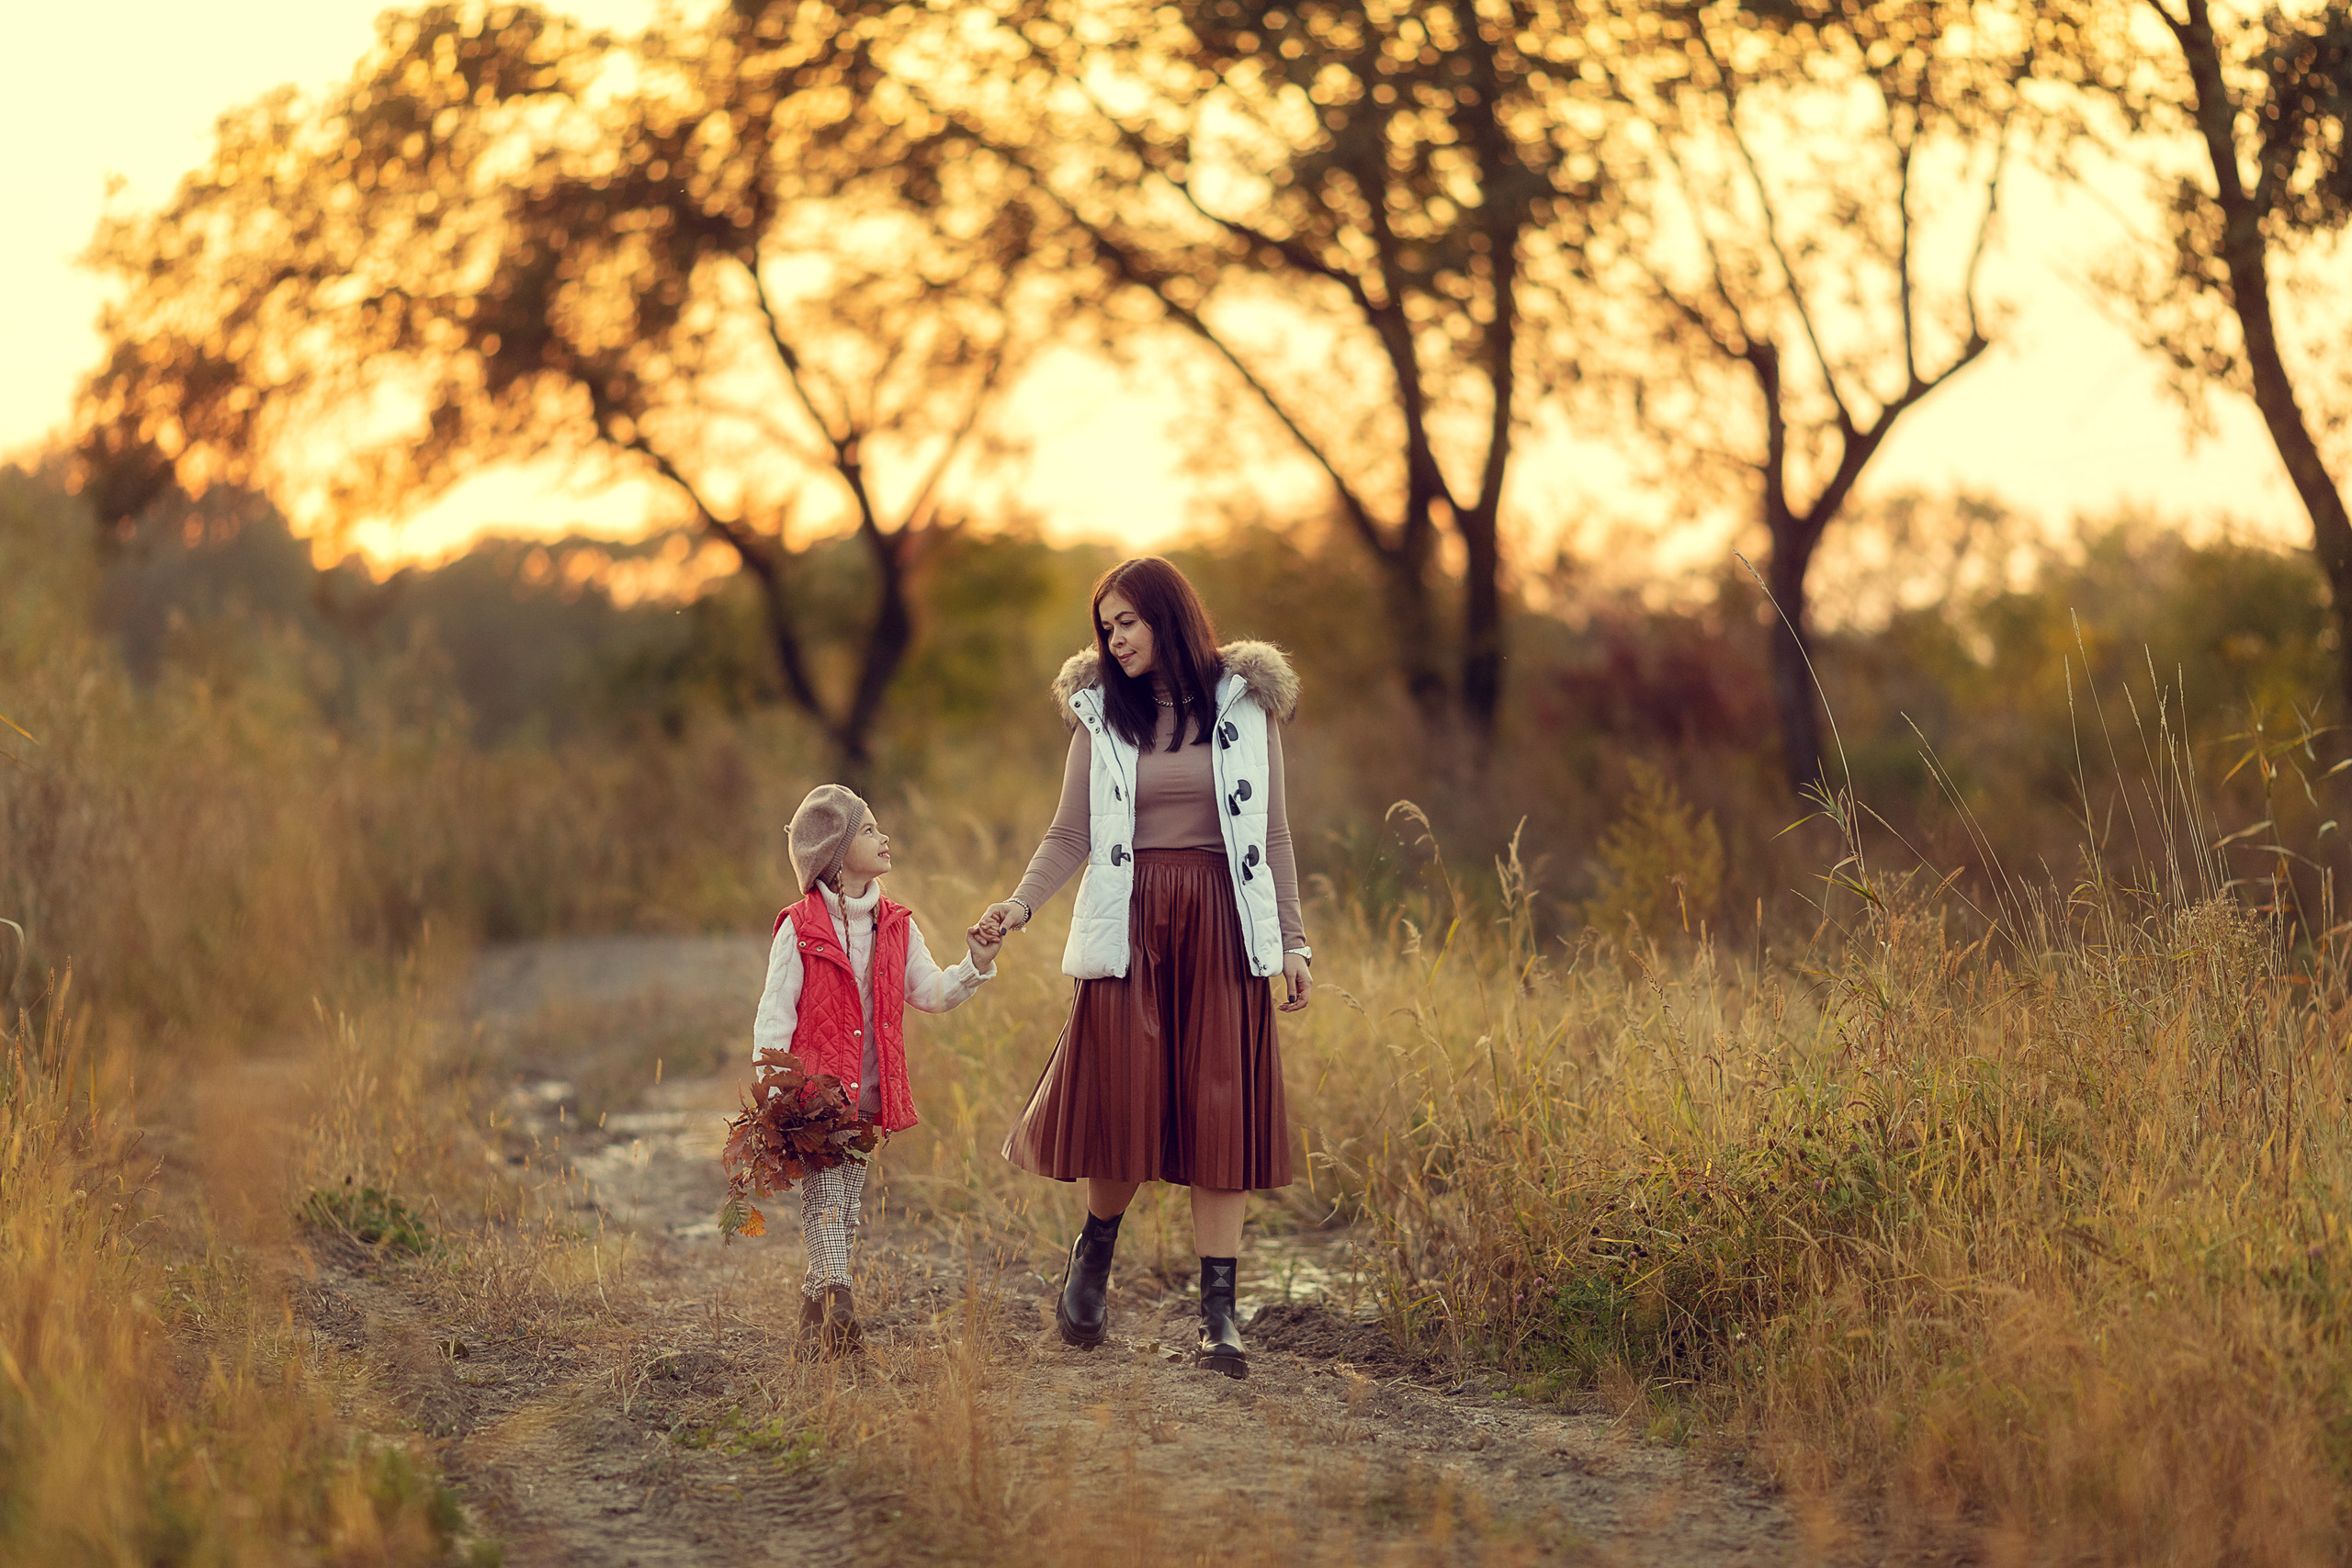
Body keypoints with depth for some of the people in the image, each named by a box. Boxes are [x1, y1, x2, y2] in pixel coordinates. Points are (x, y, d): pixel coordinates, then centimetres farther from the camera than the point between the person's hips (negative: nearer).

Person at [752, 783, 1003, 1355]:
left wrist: (974, 966, -6)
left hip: (866, 1094, 6)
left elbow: (930, 992, 11)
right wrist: (770, 1088, -12)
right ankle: (837, 1299, -17)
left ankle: (815, 1322, 16)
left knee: (847, 1203, 9)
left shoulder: (896, 926, 9)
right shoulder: (800, 928, -7)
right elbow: (775, 1013, -6)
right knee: (825, 1195, -12)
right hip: (814, 1092, -6)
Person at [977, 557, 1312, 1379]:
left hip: (1221, 924, 0)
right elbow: (1071, 834, 5)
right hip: (1129, 925, 0)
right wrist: (1020, 904, -11)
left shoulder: (1244, 704, 5)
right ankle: (1093, 1256, 24)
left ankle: (1218, 1310, -1)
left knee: (1220, 1111, -4)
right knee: (1122, 1101, -5)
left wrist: (1293, 943, 4)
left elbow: (1272, 834, 8)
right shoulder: (1101, 711, 7)